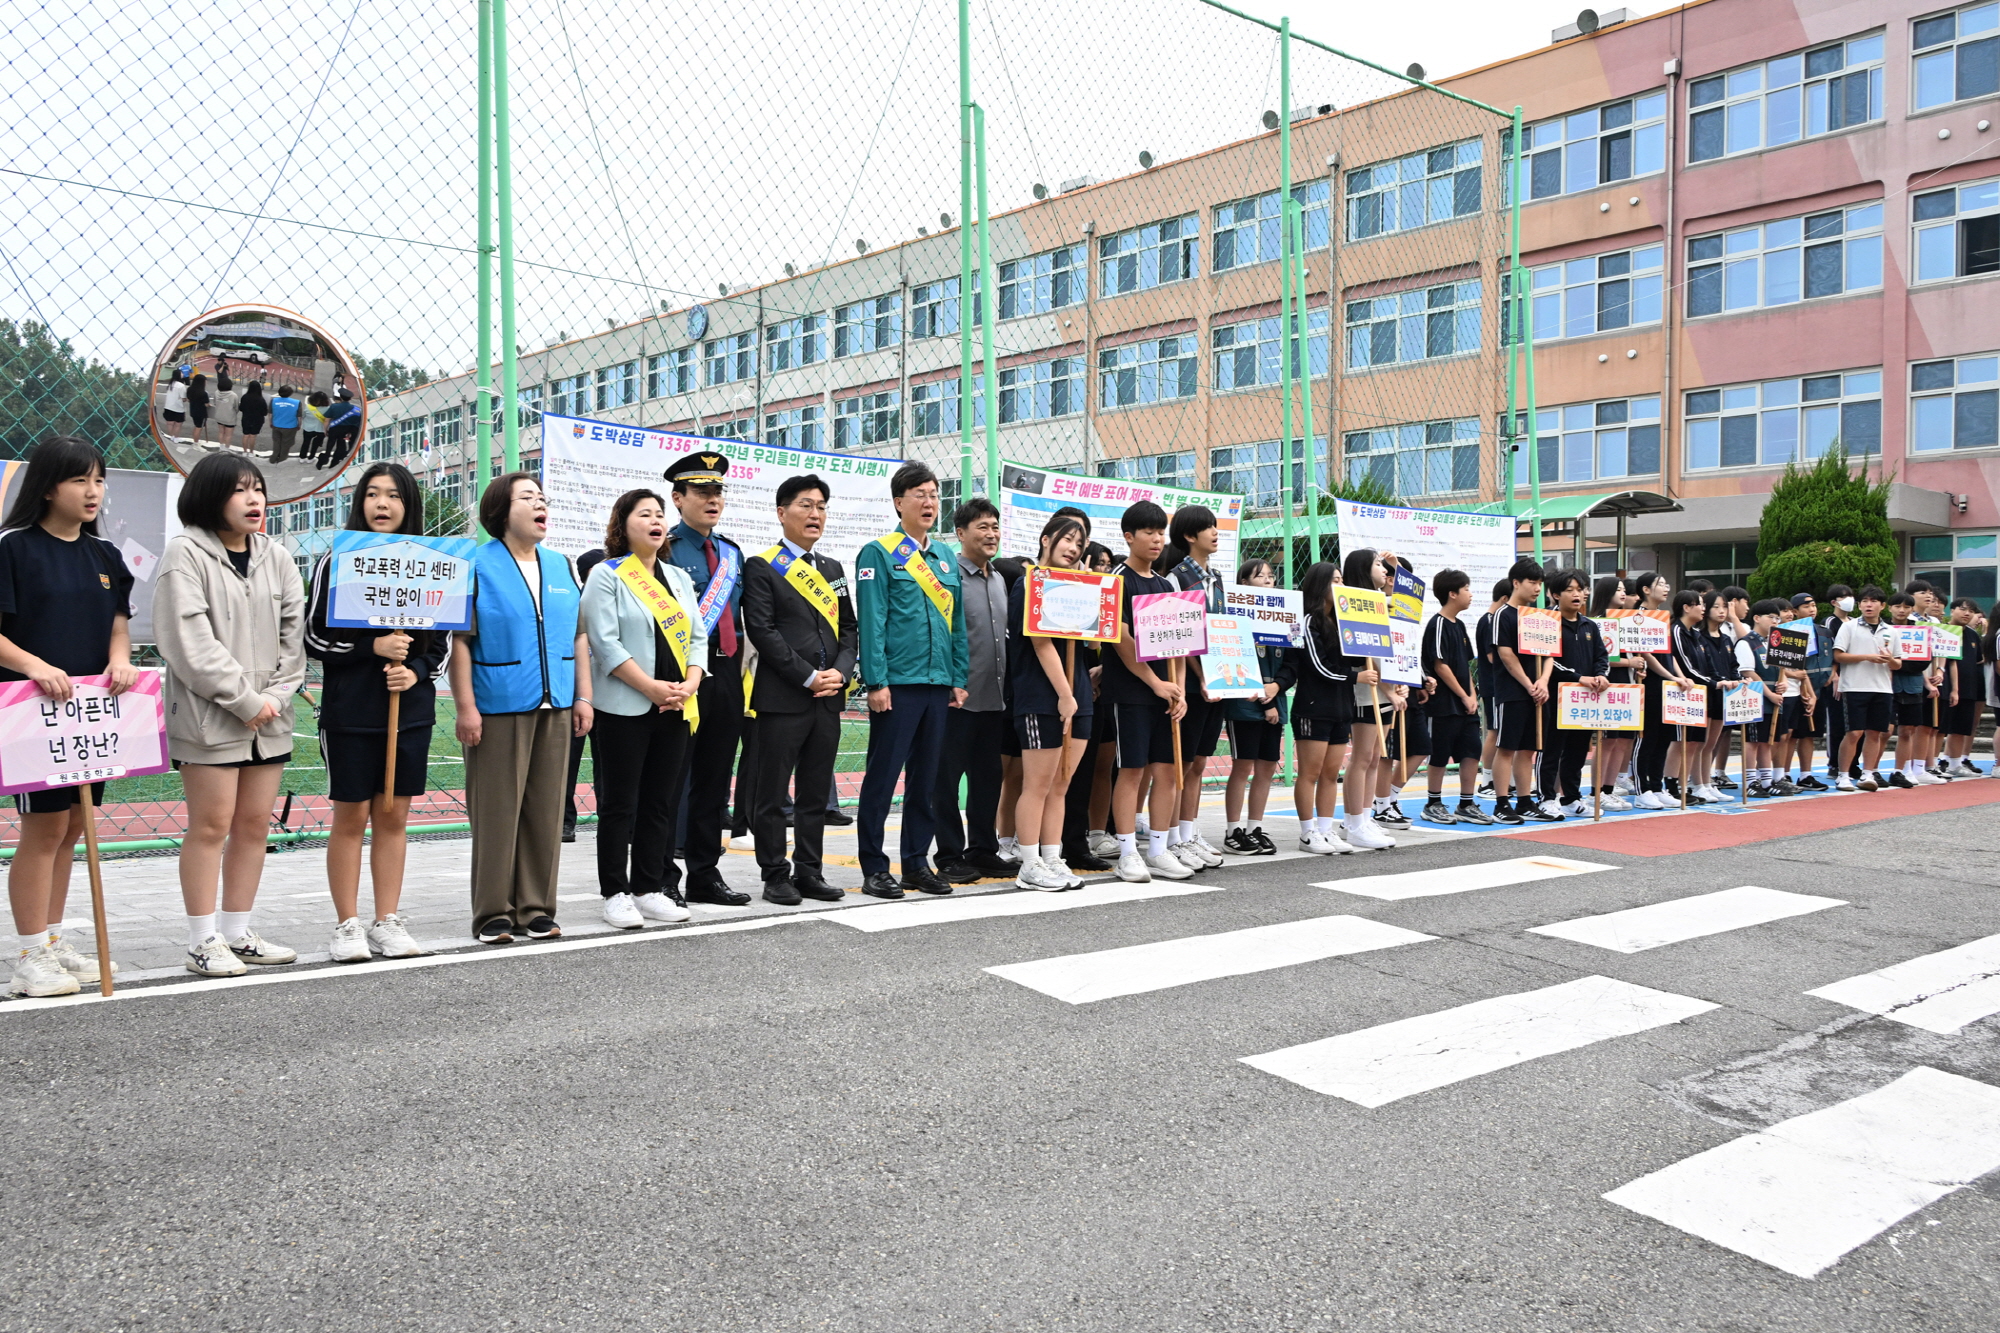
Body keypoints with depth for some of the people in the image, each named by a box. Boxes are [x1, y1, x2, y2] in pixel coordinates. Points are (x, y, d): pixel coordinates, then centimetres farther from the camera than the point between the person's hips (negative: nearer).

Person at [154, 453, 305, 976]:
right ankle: (203, 942, 6)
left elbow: (294, 632, 8)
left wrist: (276, 696, -5)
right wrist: (244, 700, -15)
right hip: (208, 717, -6)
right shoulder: (185, 554, -6)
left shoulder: (276, 557, 11)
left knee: (254, 824, 9)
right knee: (211, 826, -3)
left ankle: (237, 933, 19)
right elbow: (189, 640, -14)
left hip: (269, 718, 6)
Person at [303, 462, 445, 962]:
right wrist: (374, 646, -16)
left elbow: (443, 639, 11)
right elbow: (315, 637, -3)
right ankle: (347, 925, 13)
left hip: (411, 710, 3)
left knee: (394, 815, 8)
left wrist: (416, 671, -7)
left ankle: (387, 922, 17)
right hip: (350, 710, -3)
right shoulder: (336, 562, -1)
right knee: (351, 817, 3)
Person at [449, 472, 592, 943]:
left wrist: (583, 697, 10)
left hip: (555, 709, 5)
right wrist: (466, 708, -14)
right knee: (496, 812, -1)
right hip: (498, 710, -5)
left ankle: (537, 909, 18)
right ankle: (494, 914, 9)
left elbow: (580, 636, 16)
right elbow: (459, 640, -8)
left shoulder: (562, 566, 14)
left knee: (546, 811, 8)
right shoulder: (478, 566, -3)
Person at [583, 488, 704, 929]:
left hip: (675, 709, 6)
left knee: (662, 802, 9)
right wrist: (651, 687, -17)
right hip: (624, 707, -6)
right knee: (620, 804, 0)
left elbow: (697, 637, 11)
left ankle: (649, 890, 17)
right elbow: (606, 643, -12)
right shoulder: (606, 576, -2)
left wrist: (689, 684, -6)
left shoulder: (679, 577, 15)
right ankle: (616, 894, 8)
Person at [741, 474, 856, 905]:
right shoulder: (761, 567, -2)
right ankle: (775, 876, 9)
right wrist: (808, 677, -14)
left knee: (816, 794, 11)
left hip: (828, 699, 6)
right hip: (782, 698, -6)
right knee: (773, 794, 1)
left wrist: (840, 672, -3)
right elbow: (762, 630, -11)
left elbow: (849, 629, 16)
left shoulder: (833, 569, 18)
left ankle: (809, 873, 18)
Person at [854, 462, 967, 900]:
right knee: (883, 776, 0)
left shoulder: (946, 559, 15)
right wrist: (876, 682, -15)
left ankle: (917, 863, 20)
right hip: (896, 683, -6)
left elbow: (957, 622, 16)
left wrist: (959, 679, 9)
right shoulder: (879, 554, -3)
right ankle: (874, 868, 7)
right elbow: (872, 622, -9)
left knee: (926, 777, 11)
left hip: (938, 683, 6)